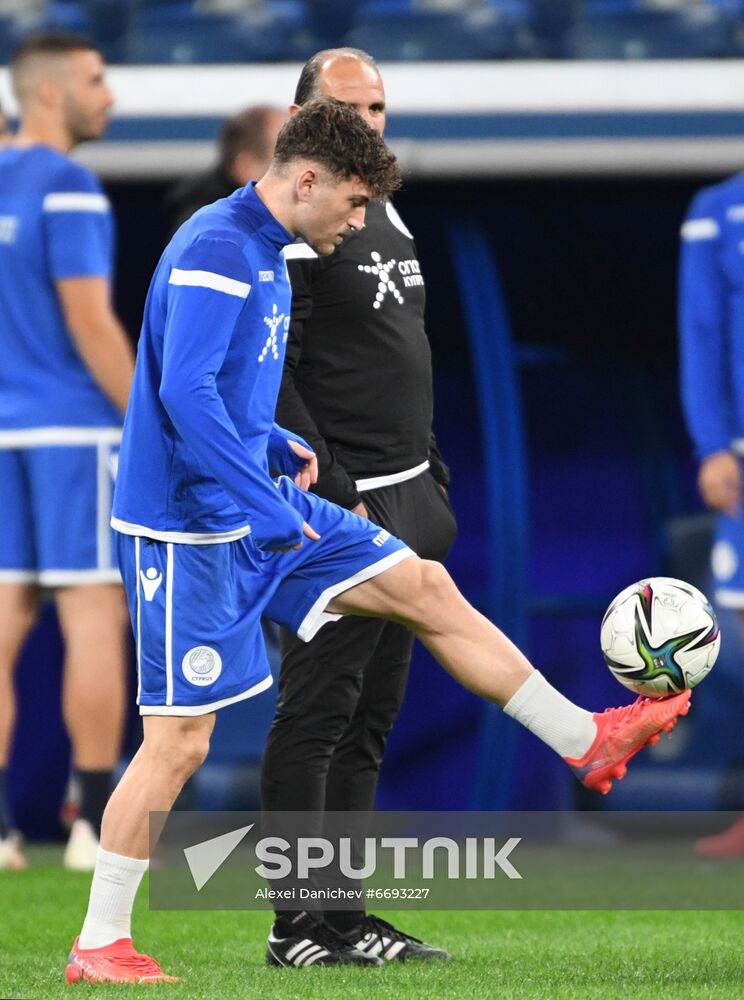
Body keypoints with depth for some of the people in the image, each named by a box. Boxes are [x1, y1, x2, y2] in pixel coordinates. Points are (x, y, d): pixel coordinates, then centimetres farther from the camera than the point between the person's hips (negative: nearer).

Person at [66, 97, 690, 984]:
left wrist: (277, 448, 10)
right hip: (191, 530, -10)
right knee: (180, 739, -7)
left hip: (263, 506, 10)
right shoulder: (214, 252, -18)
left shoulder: (264, 256, 12)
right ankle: (98, 945, 1)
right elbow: (185, 393, -28)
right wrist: (269, 508, -29)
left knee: (425, 587, 8)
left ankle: (586, 742, 15)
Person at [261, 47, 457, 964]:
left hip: (405, 505, 9)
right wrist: (333, 494, -22)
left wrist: (432, 476, 19)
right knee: (317, 714, -7)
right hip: (339, 509, -9)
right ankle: (301, 923, -5)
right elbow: (268, 380, -18)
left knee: (369, 718, 10)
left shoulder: (387, 217, 18)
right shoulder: (290, 230, -11)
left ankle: (344, 912, 14)